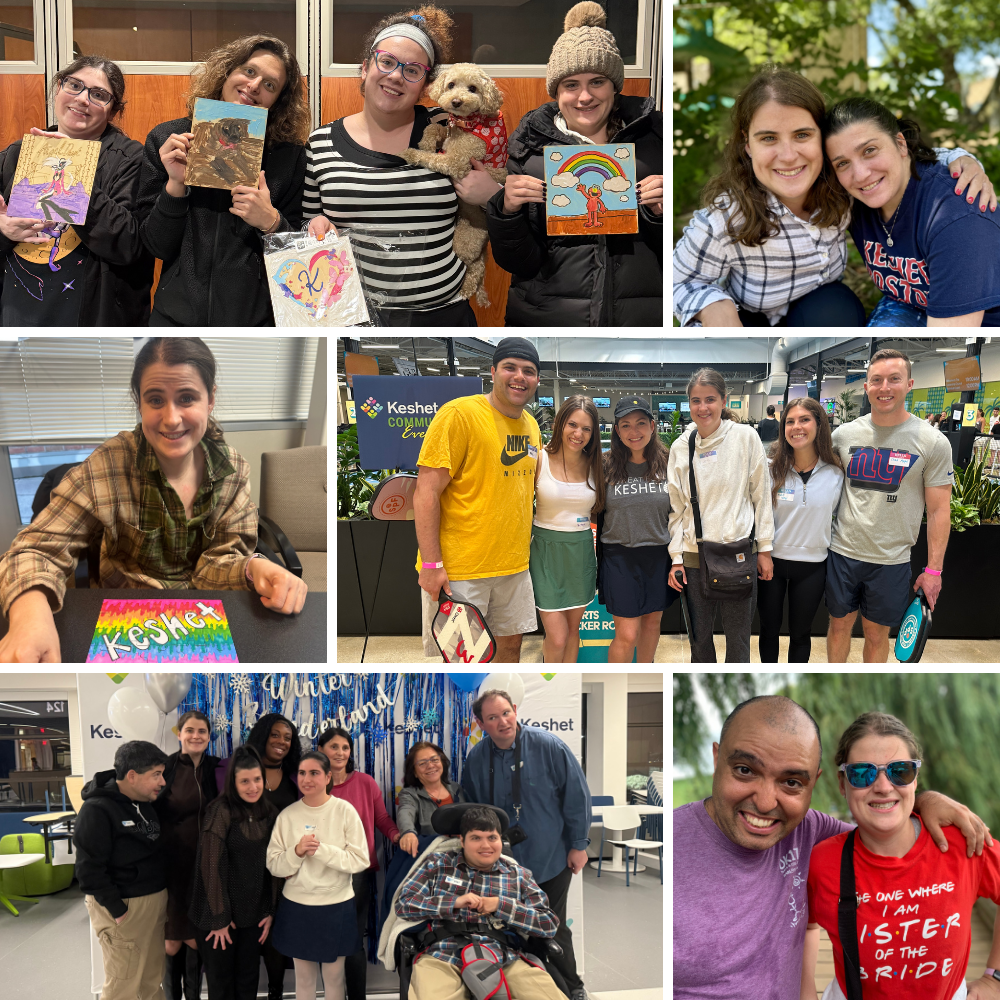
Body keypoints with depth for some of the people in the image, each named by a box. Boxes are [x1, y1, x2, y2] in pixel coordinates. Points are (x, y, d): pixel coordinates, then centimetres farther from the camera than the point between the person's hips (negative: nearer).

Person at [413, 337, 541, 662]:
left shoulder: (531, 425, 11)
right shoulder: (458, 414, -12)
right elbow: (427, 491, -15)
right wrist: (431, 564, -20)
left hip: (514, 565, 7)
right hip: (459, 570, -7)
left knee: (510, 644, 14)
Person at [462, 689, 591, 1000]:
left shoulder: (548, 747, -17)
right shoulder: (476, 758, -5)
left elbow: (577, 794, -11)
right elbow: (470, 809, 10)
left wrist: (579, 844, -9)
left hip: (552, 858, -3)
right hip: (504, 861, 3)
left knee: (553, 929, 8)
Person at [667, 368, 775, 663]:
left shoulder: (745, 437, -4)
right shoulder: (681, 447, 3)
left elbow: (761, 495, 0)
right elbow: (676, 506, 7)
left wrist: (764, 549, 0)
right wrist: (676, 557, 3)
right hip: (694, 556, 2)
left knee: (738, 638, 6)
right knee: (699, 636, 11)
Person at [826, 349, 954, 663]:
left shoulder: (932, 443, -7)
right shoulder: (845, 433, 0)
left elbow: (939, 510, -5)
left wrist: (933, 569, -7)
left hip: (891, 560, -2)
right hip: (842, 552, 2)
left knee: (877, 634, 10)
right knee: (839, 625, 14)